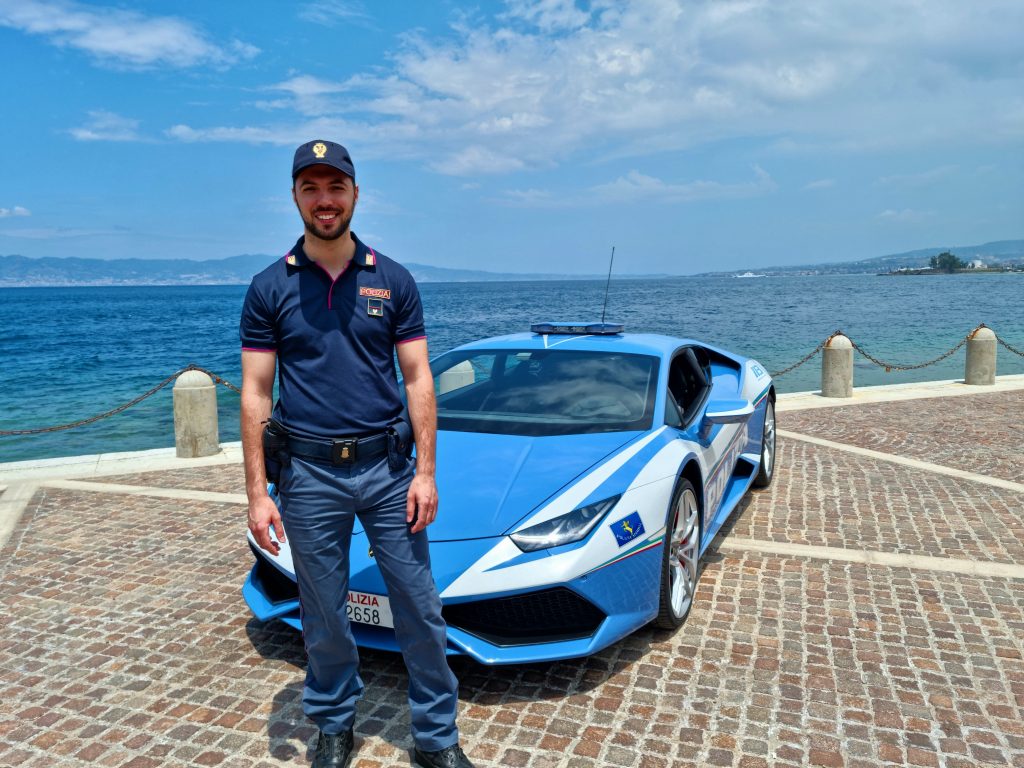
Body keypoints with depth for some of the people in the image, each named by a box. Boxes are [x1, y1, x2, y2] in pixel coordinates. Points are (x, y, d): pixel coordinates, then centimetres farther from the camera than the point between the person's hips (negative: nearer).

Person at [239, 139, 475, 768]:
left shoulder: (393, 280, 3)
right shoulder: (270, 288, 1)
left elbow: (418, 380, 2)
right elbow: (256, 396, 1)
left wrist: (425, 471, -4)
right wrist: (258, 493, -3)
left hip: (389, 468, 1)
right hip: (309, 476, 0)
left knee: (420, 610, 7)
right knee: (324, 617, 13)